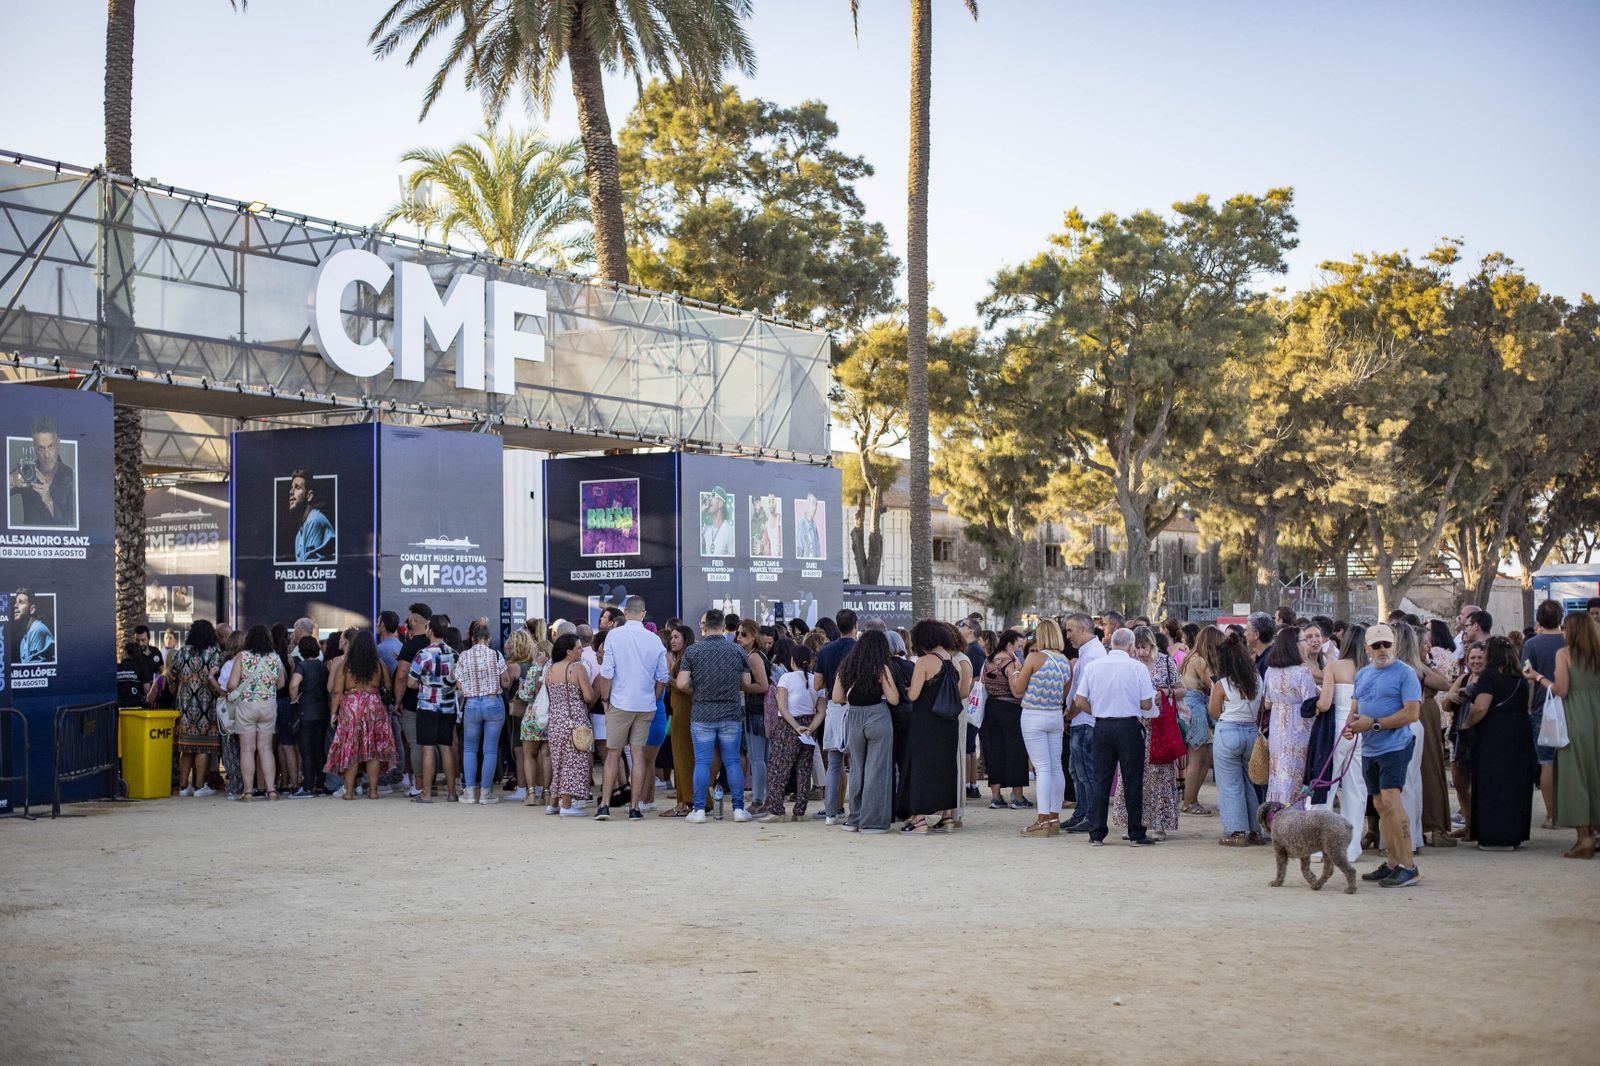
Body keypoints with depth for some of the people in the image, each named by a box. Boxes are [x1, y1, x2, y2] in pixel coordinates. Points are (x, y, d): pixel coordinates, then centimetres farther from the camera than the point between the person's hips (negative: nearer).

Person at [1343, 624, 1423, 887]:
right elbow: (1355, 708, 22)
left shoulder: (1405, 673, -7)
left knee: (1390, 800, -18)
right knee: (1381, 806, 11)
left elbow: (1412, 713, -15)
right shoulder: (1362, 674, 15)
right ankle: (1391, 863, 18)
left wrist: (1374, 723, -17)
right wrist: (1350, 724, -2)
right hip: (1369, 749, 8)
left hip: (1395, 746, -8)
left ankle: (1408, 866, -15)